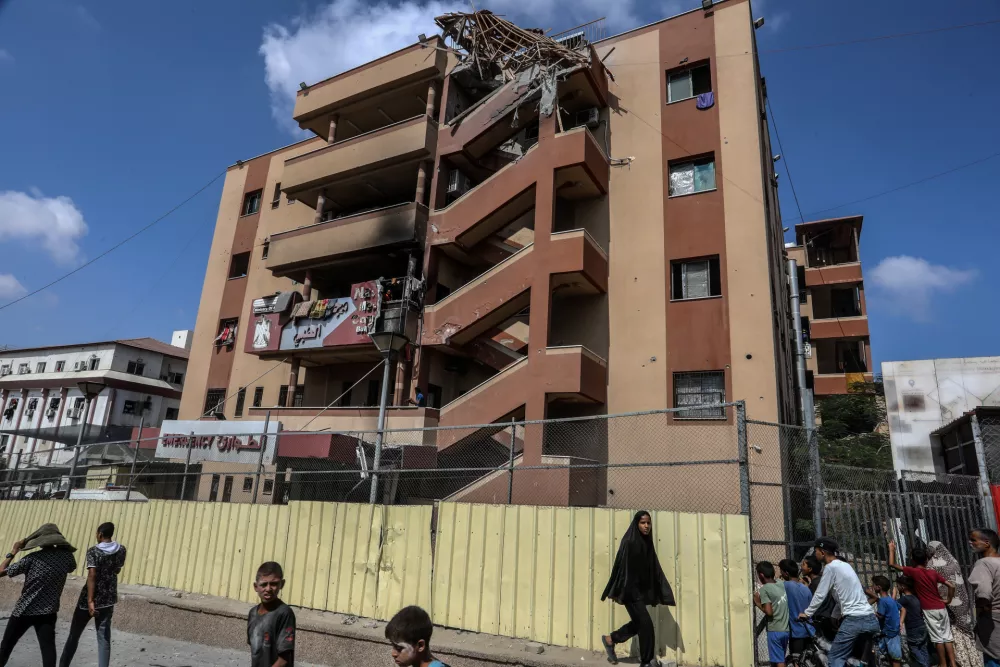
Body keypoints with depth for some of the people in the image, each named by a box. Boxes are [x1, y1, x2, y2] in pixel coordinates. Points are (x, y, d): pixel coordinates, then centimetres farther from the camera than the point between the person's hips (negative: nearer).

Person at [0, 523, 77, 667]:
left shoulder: (32, 558, -13)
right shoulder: (66, 556, -5)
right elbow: (72, 567, 19)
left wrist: (13, 552, 3)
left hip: (24, 611, -1)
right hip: (48, 613, 1)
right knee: (48, 649, -1)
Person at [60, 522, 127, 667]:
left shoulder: (93, 551, -11)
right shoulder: (121, 550, 2)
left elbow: (92, 575, -21)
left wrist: (90, 601, -24)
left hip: (90, 599, -3)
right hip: (108, 599, 3)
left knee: (74, 635, 16)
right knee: (104, 638, 5)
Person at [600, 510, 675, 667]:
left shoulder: (647, 543, 7)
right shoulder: (629, 542, -17)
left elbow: (654, 569, 9)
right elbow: (622, 567, -18)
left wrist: (659, 593, 7)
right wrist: (621, 593, -19)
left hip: (642, 590, 8)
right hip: (631, 590, -8)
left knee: (638, 623, 16)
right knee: (646, 624, -4)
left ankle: (610, 639, 33)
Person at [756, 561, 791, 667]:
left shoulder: (764, 589, -13)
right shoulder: (782, 585, 7)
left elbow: (769, 612, -20)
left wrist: (758, 603, -4)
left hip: (775, 630, -7)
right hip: (786, 629, 7)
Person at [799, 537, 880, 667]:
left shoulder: (831, 567, -6)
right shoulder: (846, 565, 19)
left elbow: (820, 595, -4)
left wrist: (806, 613, 6)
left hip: (854, 620, -9)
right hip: (871, 619, 9)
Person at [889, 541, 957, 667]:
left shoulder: (914, 572, -10)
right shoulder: (933, 573, 6)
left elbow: (892, 564, -14)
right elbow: (951, 586, 3)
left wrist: (892, 549, -3)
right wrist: (948, 600, 12)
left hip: (930, 611, -5)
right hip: (942, 609, 5)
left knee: (937, 638, 1)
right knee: (947, 636, 8)